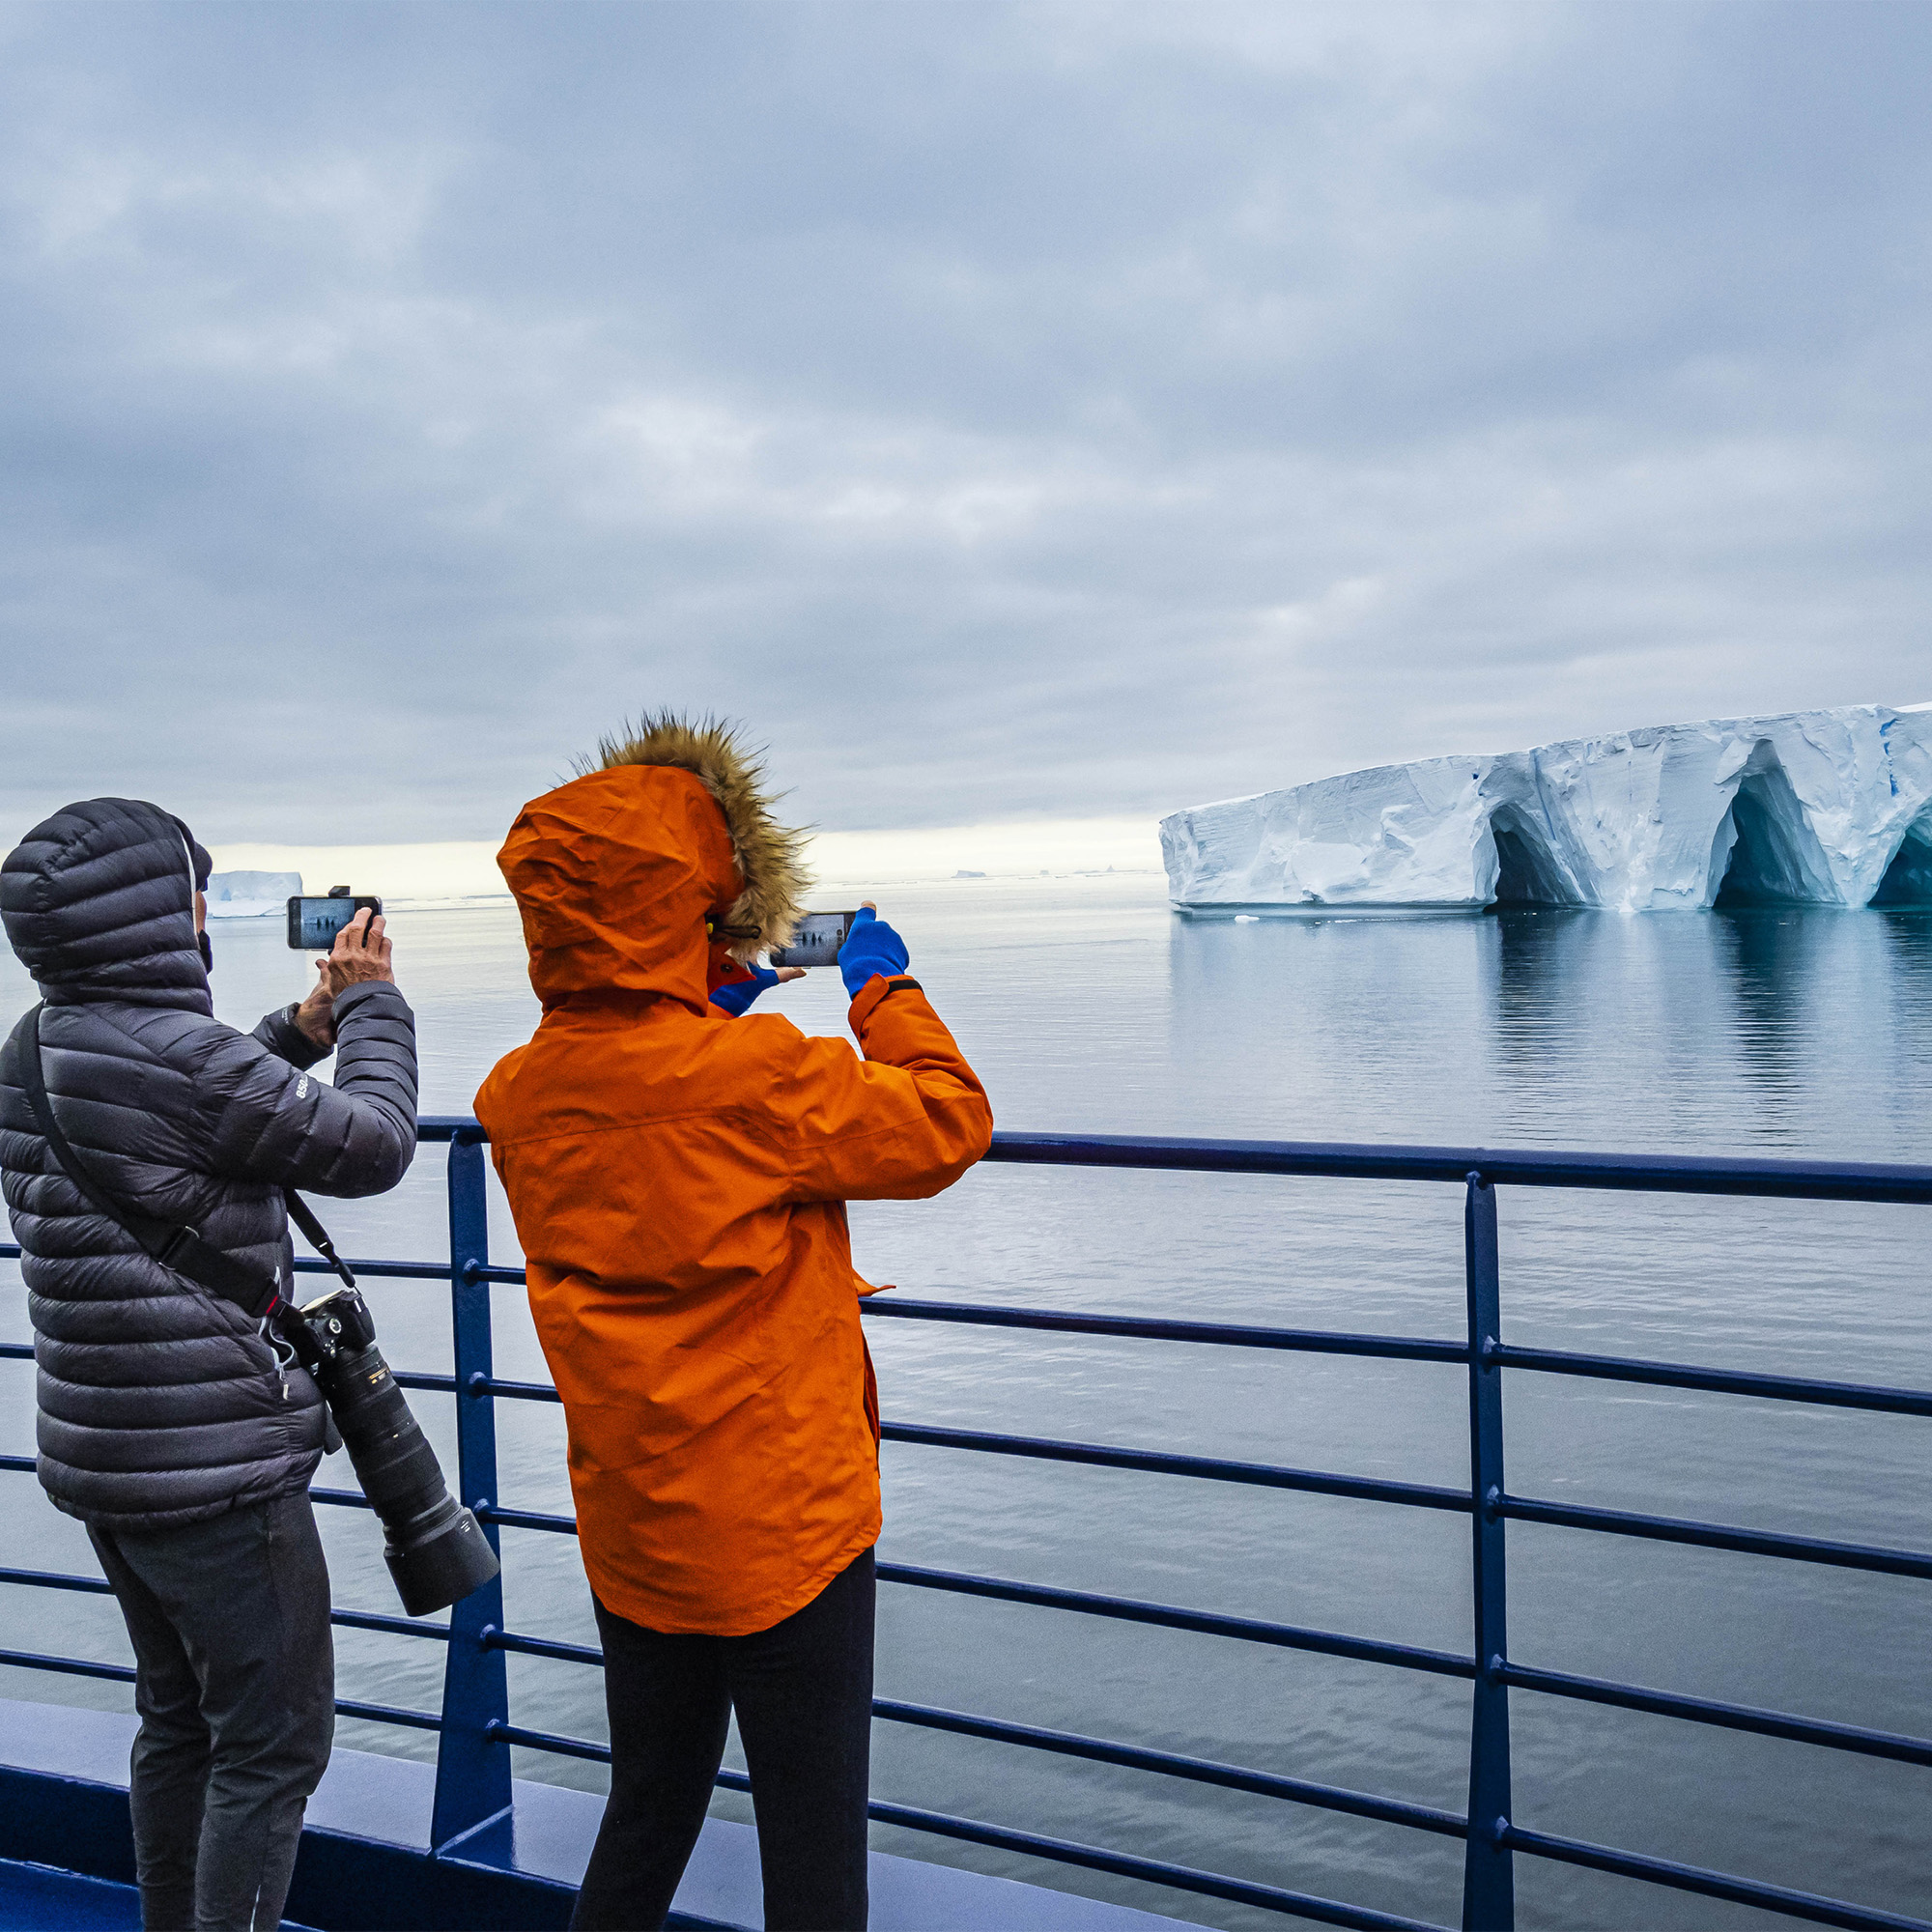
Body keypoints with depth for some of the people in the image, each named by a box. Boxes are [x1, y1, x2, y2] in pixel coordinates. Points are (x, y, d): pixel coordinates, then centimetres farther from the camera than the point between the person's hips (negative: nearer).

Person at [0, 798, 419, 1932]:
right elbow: (372, 1147, -14)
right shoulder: (175, 1053, -24)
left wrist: (304, 1029, 10)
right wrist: (369, 1004, 0)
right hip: (217, 1467, -9)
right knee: (274, 1741, 3)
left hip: (108, 1456, 9)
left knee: (182, 1719, 23)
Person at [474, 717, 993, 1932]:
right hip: (784, 1524, -7)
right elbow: (950, 1123, -11)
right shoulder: (760, 1075, -23)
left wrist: (706, 1013, 18)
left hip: (629, 1531, 7)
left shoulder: (519, 1097, -2)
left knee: (649, 1811, 24)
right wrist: (887, 990, 3)